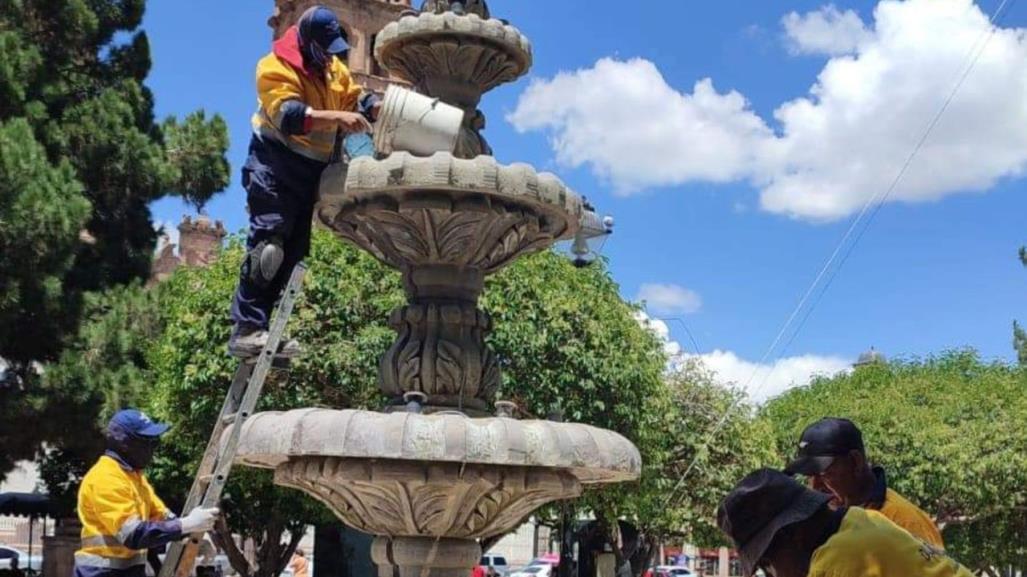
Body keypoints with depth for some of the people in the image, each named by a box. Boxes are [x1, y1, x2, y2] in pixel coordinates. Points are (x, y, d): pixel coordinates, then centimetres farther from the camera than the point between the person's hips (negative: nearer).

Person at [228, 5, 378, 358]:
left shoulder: (332, 67, 13)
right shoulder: (276, 67, -14)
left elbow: (356, 98, 10)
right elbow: (287, 114, -28)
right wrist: (337, 117, -39)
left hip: (309, 171, 9)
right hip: (277, 166, -9)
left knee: (292, 250, 7)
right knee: (267, 243, -18)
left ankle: (258, 328, 10)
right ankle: (246, 329, -20)